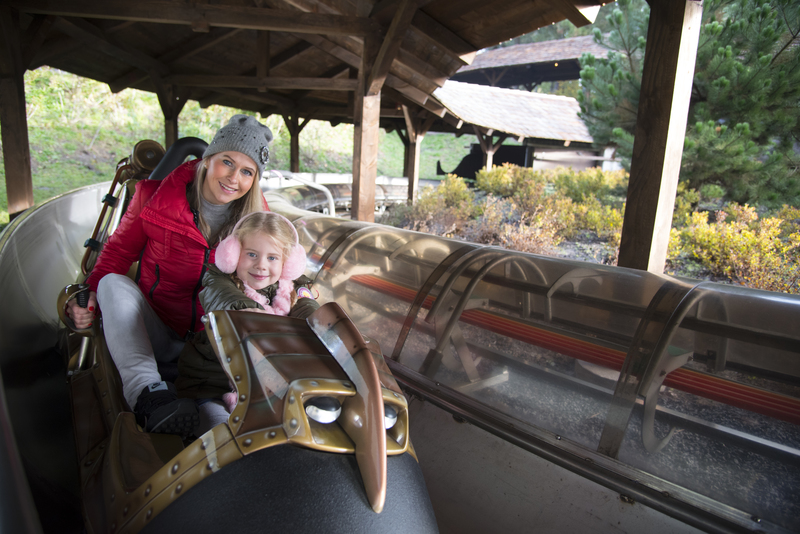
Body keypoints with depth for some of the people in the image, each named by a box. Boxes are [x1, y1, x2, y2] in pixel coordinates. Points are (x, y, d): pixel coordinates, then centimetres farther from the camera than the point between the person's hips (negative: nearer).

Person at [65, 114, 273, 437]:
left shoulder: (256, 217, -4)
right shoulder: (157, 196, -9)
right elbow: (119, 250, 1)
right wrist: (91, 296, -14)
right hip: (156, 336, 0)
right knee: (113, 283, -27)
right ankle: (145, 391, -43)